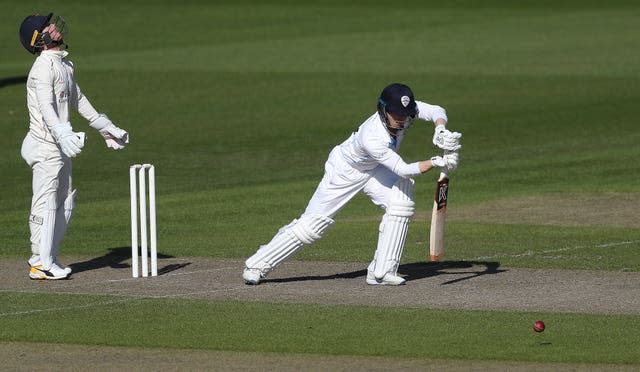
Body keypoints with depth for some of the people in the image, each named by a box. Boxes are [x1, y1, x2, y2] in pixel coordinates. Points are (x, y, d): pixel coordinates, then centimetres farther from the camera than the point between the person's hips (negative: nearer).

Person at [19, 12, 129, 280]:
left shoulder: (64, 64, 13)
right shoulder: (44, 67, -17)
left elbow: (77, 99, 26)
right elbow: (46, 107, -30)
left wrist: (104, 127, 31)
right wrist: (63, 136, -44)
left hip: (60, 148, 10)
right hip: (45, 147, -10)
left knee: (65, 202, 14)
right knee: (46, 203, -6)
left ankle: (48, 260, 20)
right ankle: (41, 264, -2)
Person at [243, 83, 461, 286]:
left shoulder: (405, 110, -25)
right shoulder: (371, 138, -42)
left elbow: (436, 111, -20)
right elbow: (403, 170, -38)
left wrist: (441, 131, -40)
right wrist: (437, 162, -43)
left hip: (375, 169, 7)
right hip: (345, 171, -7)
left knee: (401, 201, -18)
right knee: (312, 225, -7)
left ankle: (381, 272, -11)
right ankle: (257, 266, 9)